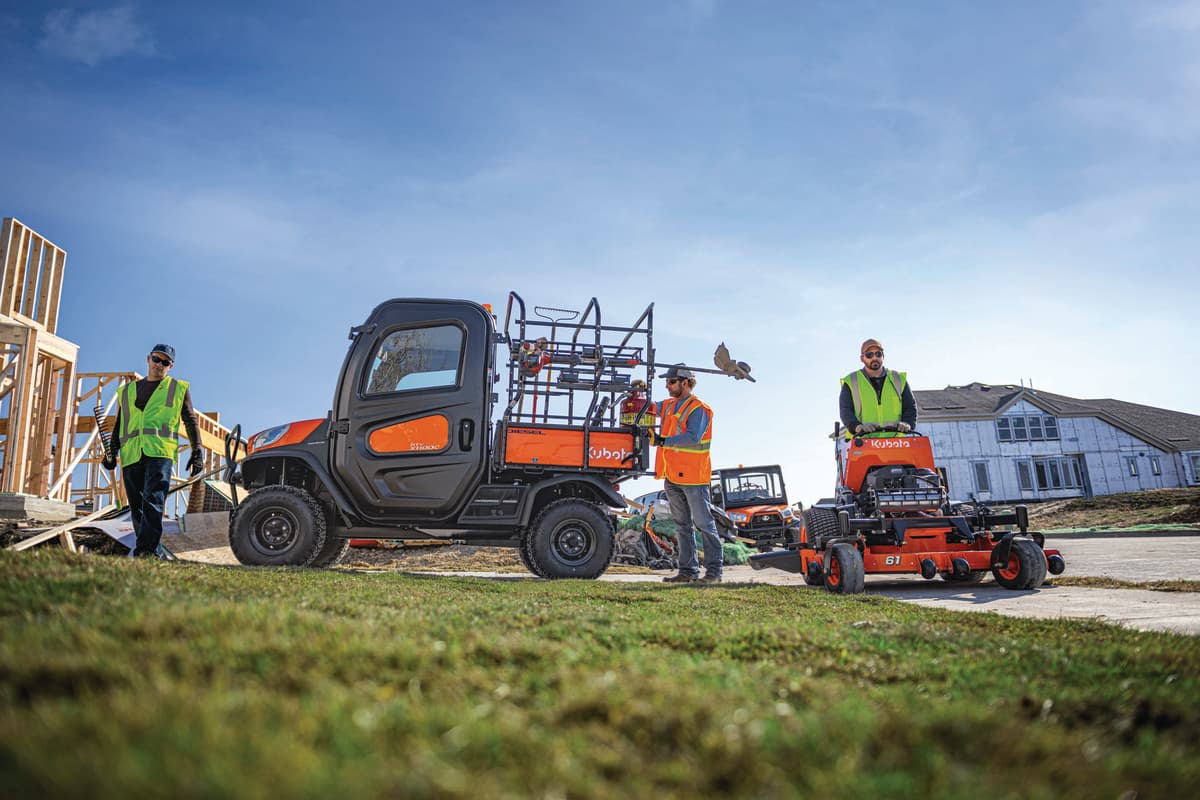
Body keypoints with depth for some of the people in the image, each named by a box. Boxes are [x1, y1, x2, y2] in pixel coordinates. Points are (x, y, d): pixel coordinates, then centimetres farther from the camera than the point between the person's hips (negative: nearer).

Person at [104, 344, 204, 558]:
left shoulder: (179, 389, 16)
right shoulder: (128, 390, 24)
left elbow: (191, 422, 13)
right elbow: (119, 425, 27)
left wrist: (197, 452, 4)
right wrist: (112, 451, 15)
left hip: (160, 452, -4)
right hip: (131, 455, 4)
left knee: (153, 503, -19)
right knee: (137, 508, 2)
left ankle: (144, 552, -27)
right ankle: (148, 553, 7)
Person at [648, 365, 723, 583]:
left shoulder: (698, 409, -11)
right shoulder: (668, 406, 13)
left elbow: (693, 437, -25)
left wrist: (663, 440, -28)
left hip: (693, 476, -8)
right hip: (672, 477, 8)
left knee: (704, 524, -2)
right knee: (682, 526, 11)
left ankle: (714, 570, 5)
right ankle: (688, 570, 18)